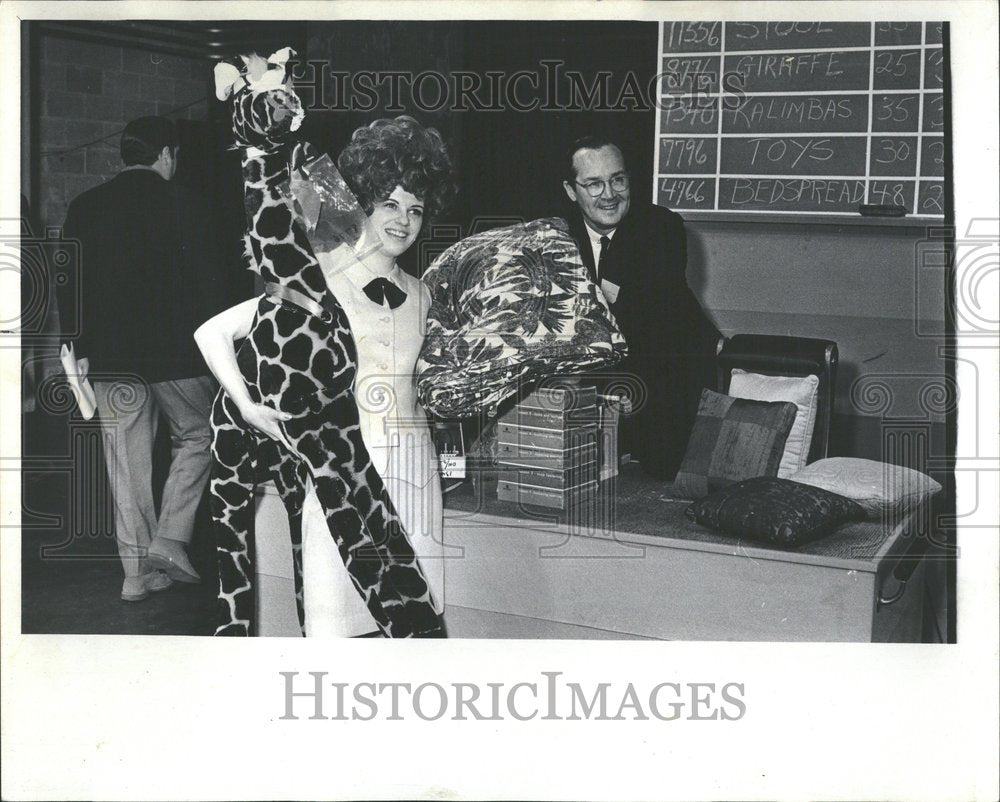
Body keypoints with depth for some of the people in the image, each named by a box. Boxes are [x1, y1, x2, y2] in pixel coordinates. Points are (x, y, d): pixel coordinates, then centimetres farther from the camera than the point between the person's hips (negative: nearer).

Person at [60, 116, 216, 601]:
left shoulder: (84, 207, 9)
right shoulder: (171, 204, -7)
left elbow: (70, 283, 9)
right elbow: (188, 283, -12)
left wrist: (77, 349, 13)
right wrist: (201, 345, -6)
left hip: (109, 357, 5)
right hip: (171, 351, -5)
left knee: (127, 461, 7)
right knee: (195, 436, 13)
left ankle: (137, 570, 11)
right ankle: (169, 539, 2)